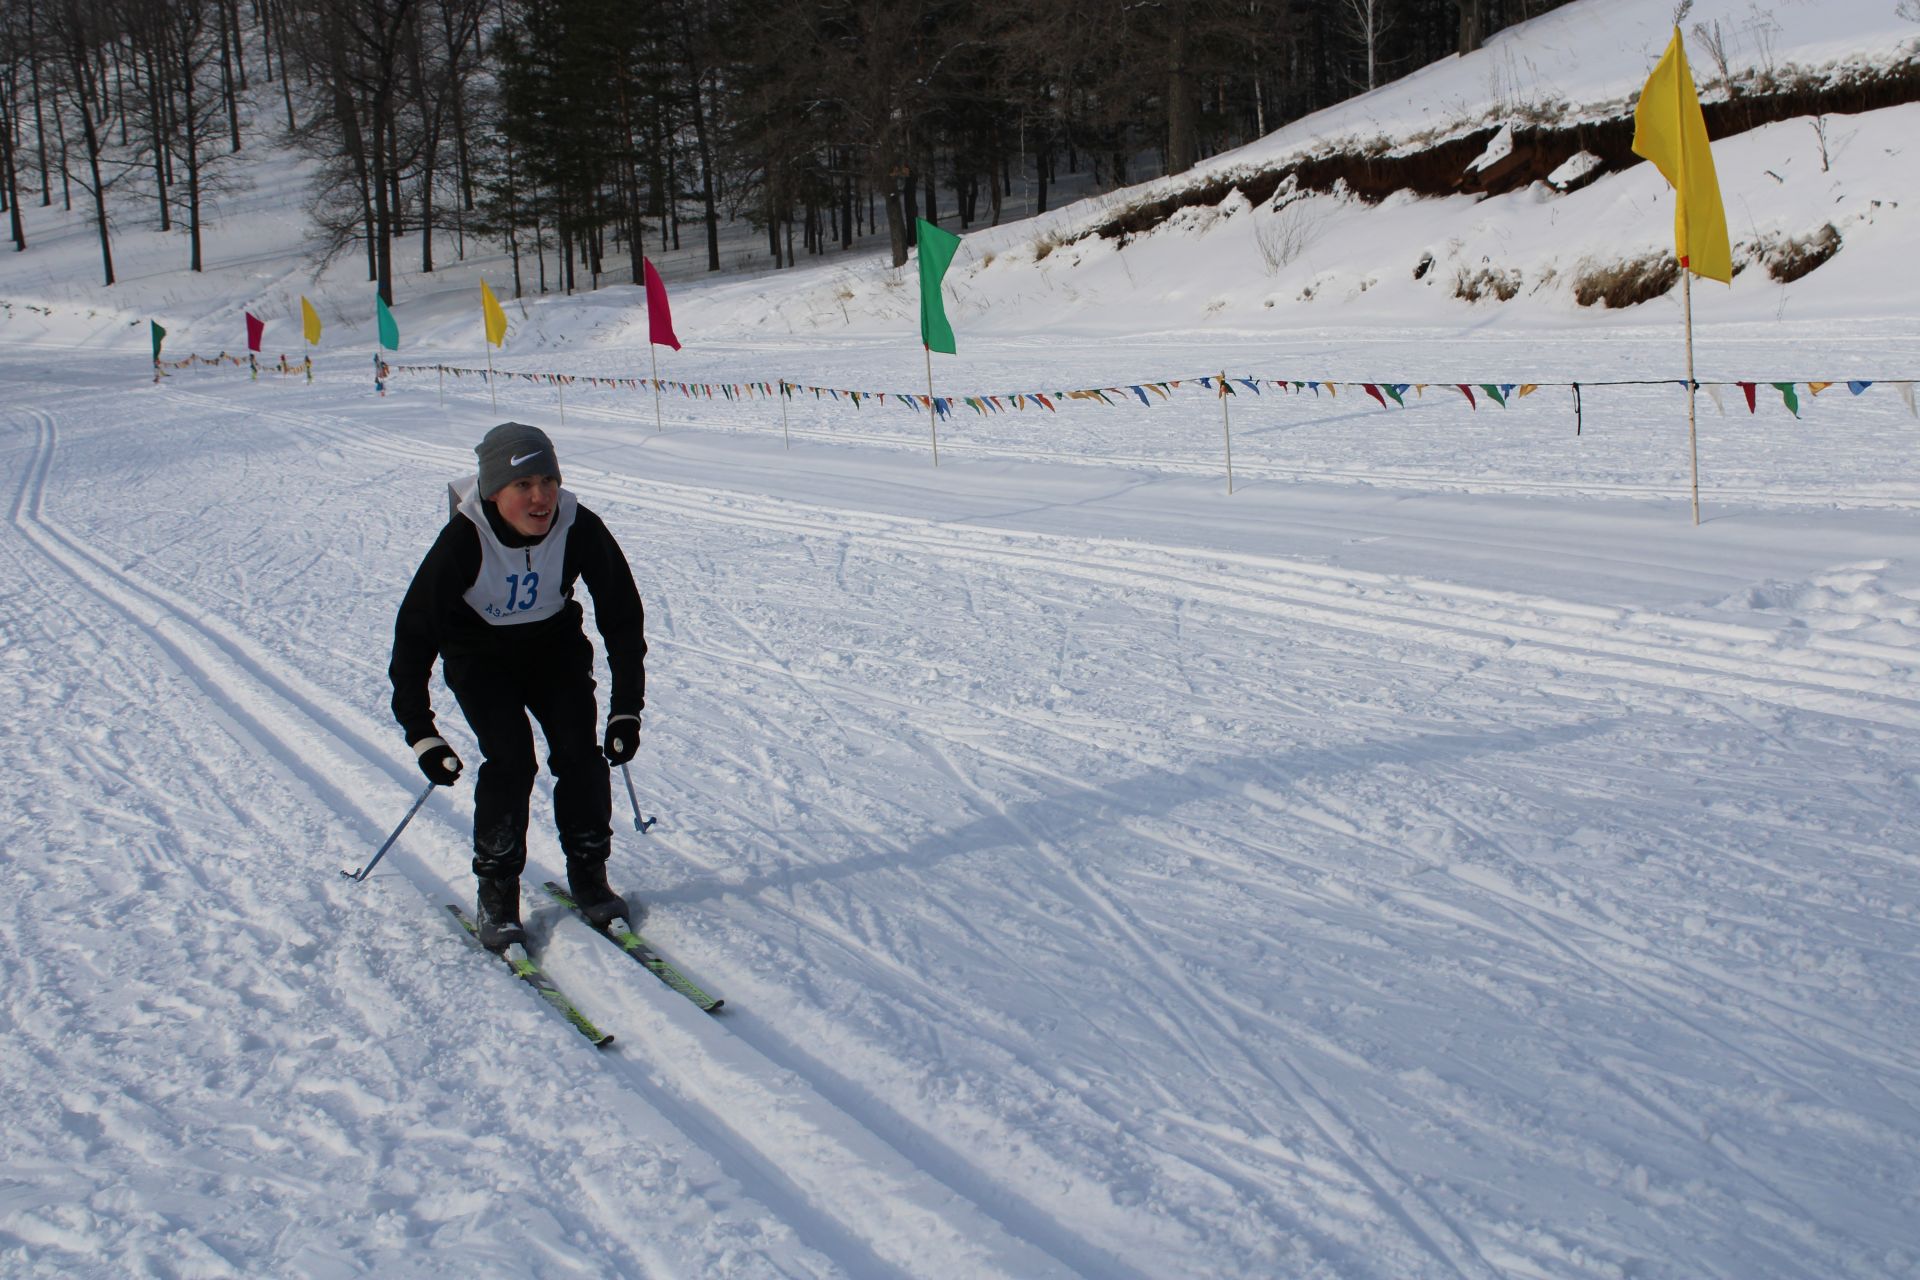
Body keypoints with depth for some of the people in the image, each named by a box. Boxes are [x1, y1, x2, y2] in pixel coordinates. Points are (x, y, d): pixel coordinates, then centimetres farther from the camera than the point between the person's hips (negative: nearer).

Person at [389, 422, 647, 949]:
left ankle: (588, 874, 6)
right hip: (479, 653, -2)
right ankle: (496, 893, -4)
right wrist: (421, 734, -25)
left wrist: (626, 708, -11)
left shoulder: (579, 528, -24)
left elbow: (622, 615, -11)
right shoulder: (464, 540, -30)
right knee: (511, 757, -20)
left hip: (554, 643, 2)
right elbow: (413, 633, -23)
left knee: (580, 751, -14)